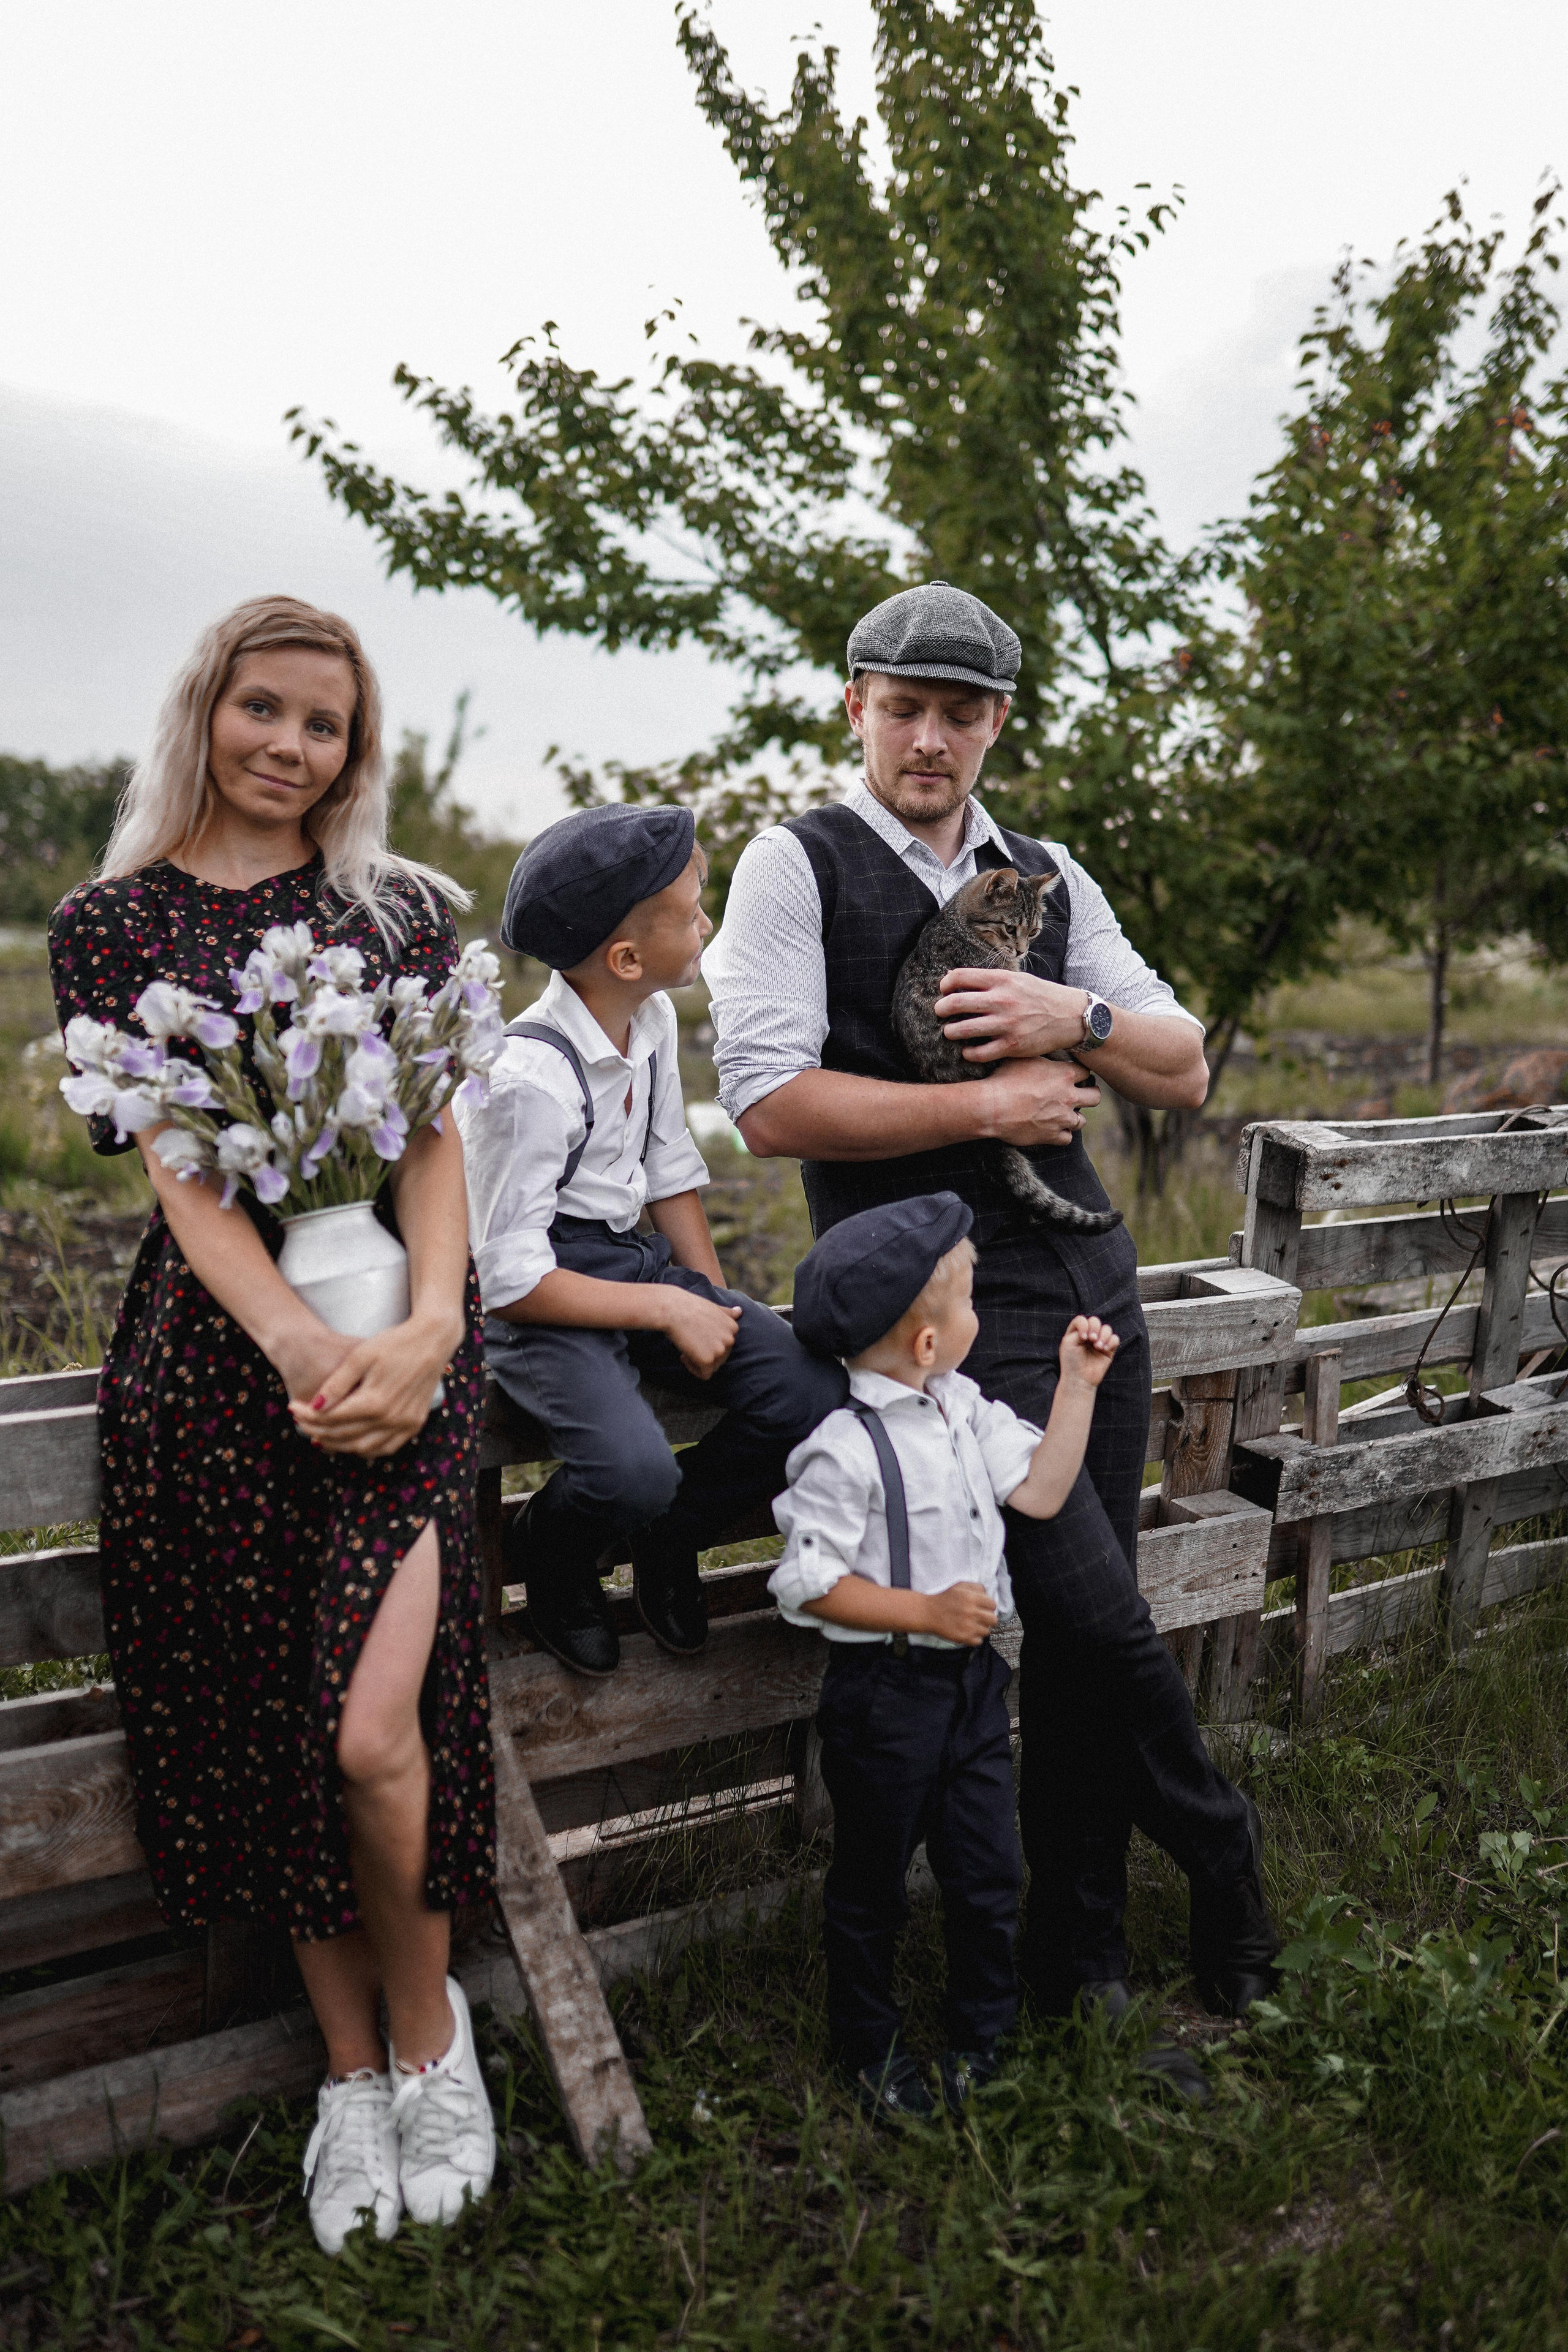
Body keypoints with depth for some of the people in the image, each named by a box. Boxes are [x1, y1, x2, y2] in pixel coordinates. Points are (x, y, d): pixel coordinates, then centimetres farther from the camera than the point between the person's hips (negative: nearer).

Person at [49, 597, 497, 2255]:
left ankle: (428, 2025, 19)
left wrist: (428, 1326, -16)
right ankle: (351, 2073, 27)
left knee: (374, 1731, -11)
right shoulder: (112, 922, 7)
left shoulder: (402, 909, 10)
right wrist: (296, 1345, -18)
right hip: (218, 1354, 1)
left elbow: (436, 1139, 2)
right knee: (264, 1731, 6)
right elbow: (173, 1159, -4)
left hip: (403, 1341, 0)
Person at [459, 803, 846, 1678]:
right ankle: (550, 1558, 7)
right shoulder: (529, 1080, -23)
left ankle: (670, 1539, 14)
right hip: (542, 1299, -8)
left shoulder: (655, 1019, 3)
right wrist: (668, 1310, -19)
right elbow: (509, 1280, -21)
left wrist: (715, 1305, 3)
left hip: (638, 1257, 8)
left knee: (812, 1389, -11)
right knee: (633, 1469, -31)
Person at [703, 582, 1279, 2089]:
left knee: (1076, 1641, 9)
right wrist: (990, 1106, -10)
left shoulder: (1046, 878, 14)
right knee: (1102, 1615, -10)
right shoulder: (798, 864, -2)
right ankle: (1226, 1881, 19)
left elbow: (1185, 1072, 13)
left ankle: (1079, 1964, 26)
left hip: (1091, 1283, 6)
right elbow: (771, 1104, -13)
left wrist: (1076, 1019, -8)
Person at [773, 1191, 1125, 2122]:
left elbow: (1040, 1491, 4)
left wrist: (1078, 1386, 2)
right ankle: (872, 2050, 34)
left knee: (989, 1873, 15)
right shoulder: (845, 1448, -23)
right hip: (885, 1690, -7)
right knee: (873, 1884, 13)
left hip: (973, 1675, 7)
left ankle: (984, 2038, 35)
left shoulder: (964, 1406, 2)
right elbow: (811, 1582, -21)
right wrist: (927, 1611, -23)